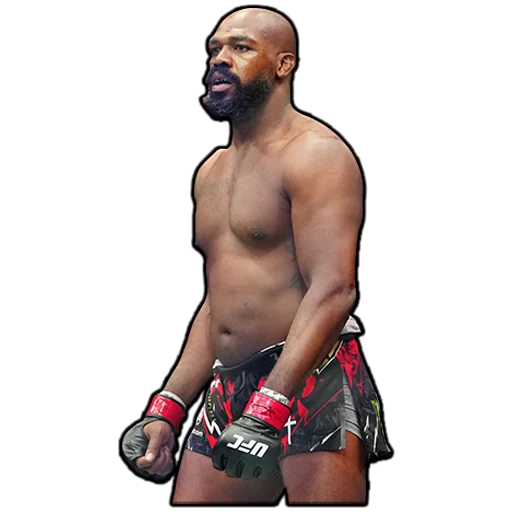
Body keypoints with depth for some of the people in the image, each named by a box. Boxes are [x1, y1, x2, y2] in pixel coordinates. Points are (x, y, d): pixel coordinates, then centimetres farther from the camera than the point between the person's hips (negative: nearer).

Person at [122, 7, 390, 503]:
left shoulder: (314, 154, -8)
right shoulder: (211, 172, 19)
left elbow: (332, 290, -19)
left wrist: (266, 412, -27)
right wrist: (166, 410, 16)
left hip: (309, 378, -8)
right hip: (226, 389, 8)